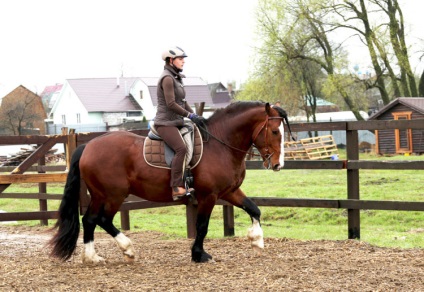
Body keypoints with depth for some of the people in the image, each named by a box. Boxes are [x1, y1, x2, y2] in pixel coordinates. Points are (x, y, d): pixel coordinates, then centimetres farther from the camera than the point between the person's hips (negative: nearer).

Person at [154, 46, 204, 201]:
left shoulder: (176, 78, 18)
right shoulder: (167, 78, -13)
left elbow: (183, 102, 21)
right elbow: (171, 104, -20)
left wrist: (194, 115, 8)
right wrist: (190, 115, -18)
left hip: (176, 123, 11)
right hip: (165, 123, -11)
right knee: (181, 149, -28)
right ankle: (177, 188, -32)